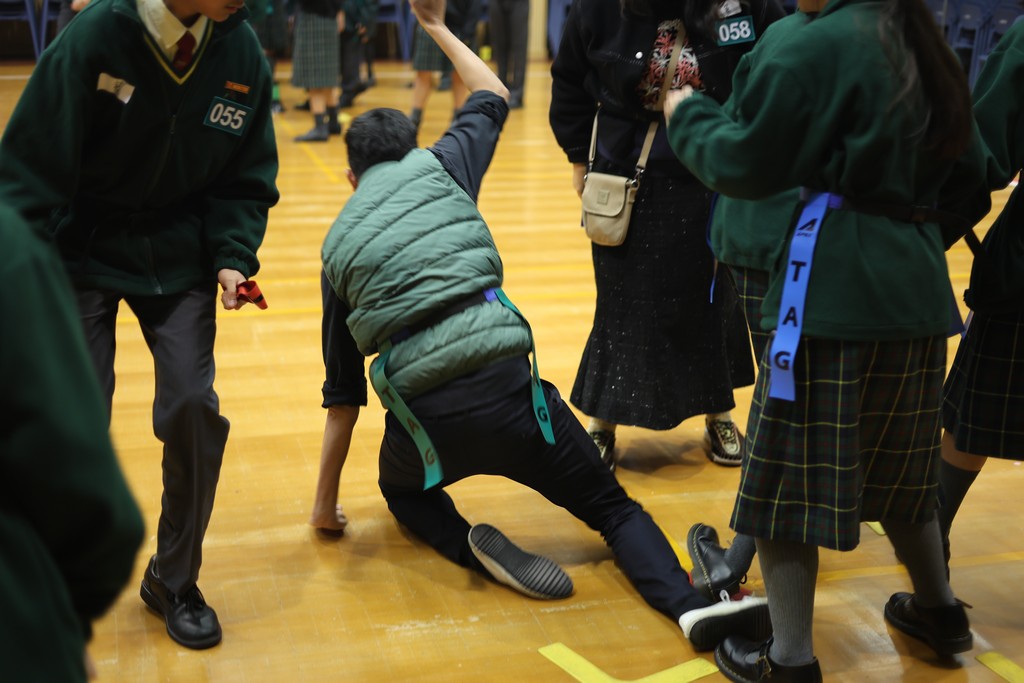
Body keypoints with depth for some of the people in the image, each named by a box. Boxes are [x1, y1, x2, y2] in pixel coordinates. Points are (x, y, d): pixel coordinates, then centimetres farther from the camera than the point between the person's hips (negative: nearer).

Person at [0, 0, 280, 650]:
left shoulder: (242, 53, -8)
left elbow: (246, 182, 3)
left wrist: (234, 257, -12)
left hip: (178, 255, 3)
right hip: (82, 249, -2)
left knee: (192, 406, -8)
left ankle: (175, 582, 14)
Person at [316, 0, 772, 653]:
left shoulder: (338, 246, 14)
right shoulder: (436, 166, 8)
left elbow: (343, 386, 17)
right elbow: (494, 96, 30)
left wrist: (326, 501, 27)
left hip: (425, 418, 1)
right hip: (506, 386, -1)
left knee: (402, 491, 34)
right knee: (614, 507, 11)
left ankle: (475, 545, 4)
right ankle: (693, 604, -15)